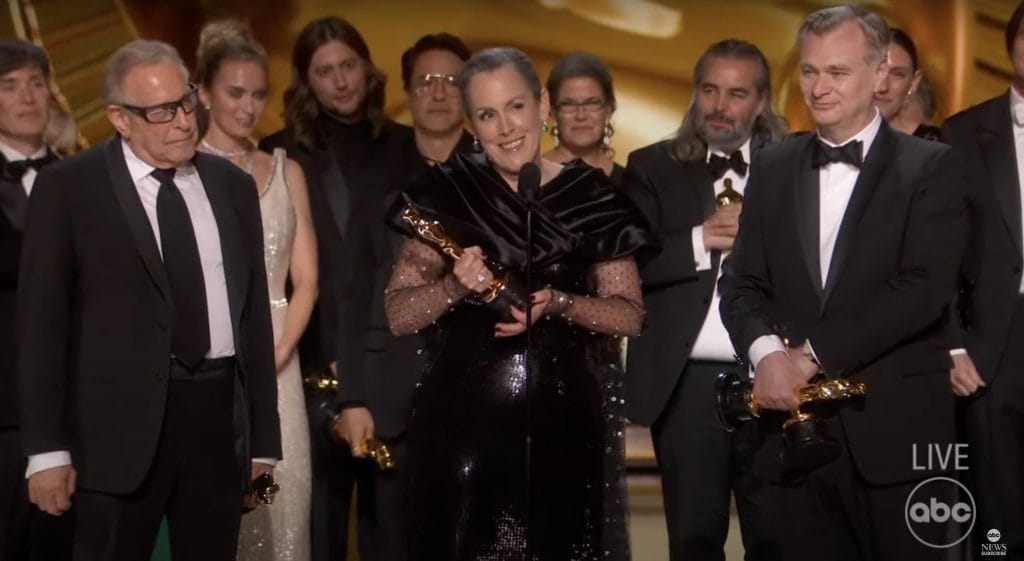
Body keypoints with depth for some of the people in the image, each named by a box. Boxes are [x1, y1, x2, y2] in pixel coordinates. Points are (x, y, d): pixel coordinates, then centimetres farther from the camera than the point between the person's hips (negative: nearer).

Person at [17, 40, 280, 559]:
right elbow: (41, 319, -4)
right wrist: (47, 448, -9)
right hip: (121, 421, -3)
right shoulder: (67, 187, -2)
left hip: (220, 416, 4)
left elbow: (254, 310, 12)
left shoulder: (232, 185, 11)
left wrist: (264, 435, 10)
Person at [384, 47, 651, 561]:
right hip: (462, 416, -1)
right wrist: (455, 287, -18)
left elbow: (630, 314, 2)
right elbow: (398, 315, 0)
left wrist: (559, 303, -15)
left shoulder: (591, 197, 1)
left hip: (564, 418, 1)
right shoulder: (446, 195, -1)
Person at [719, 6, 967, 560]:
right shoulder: (773, 167, 13)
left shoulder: (930, 166, -2)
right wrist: (766, 350, -13)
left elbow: (922, 289, -13)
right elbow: (741, 281, 8)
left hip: (896, 429, -3)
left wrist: (813, 353, -15)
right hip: (796, 426, 4)